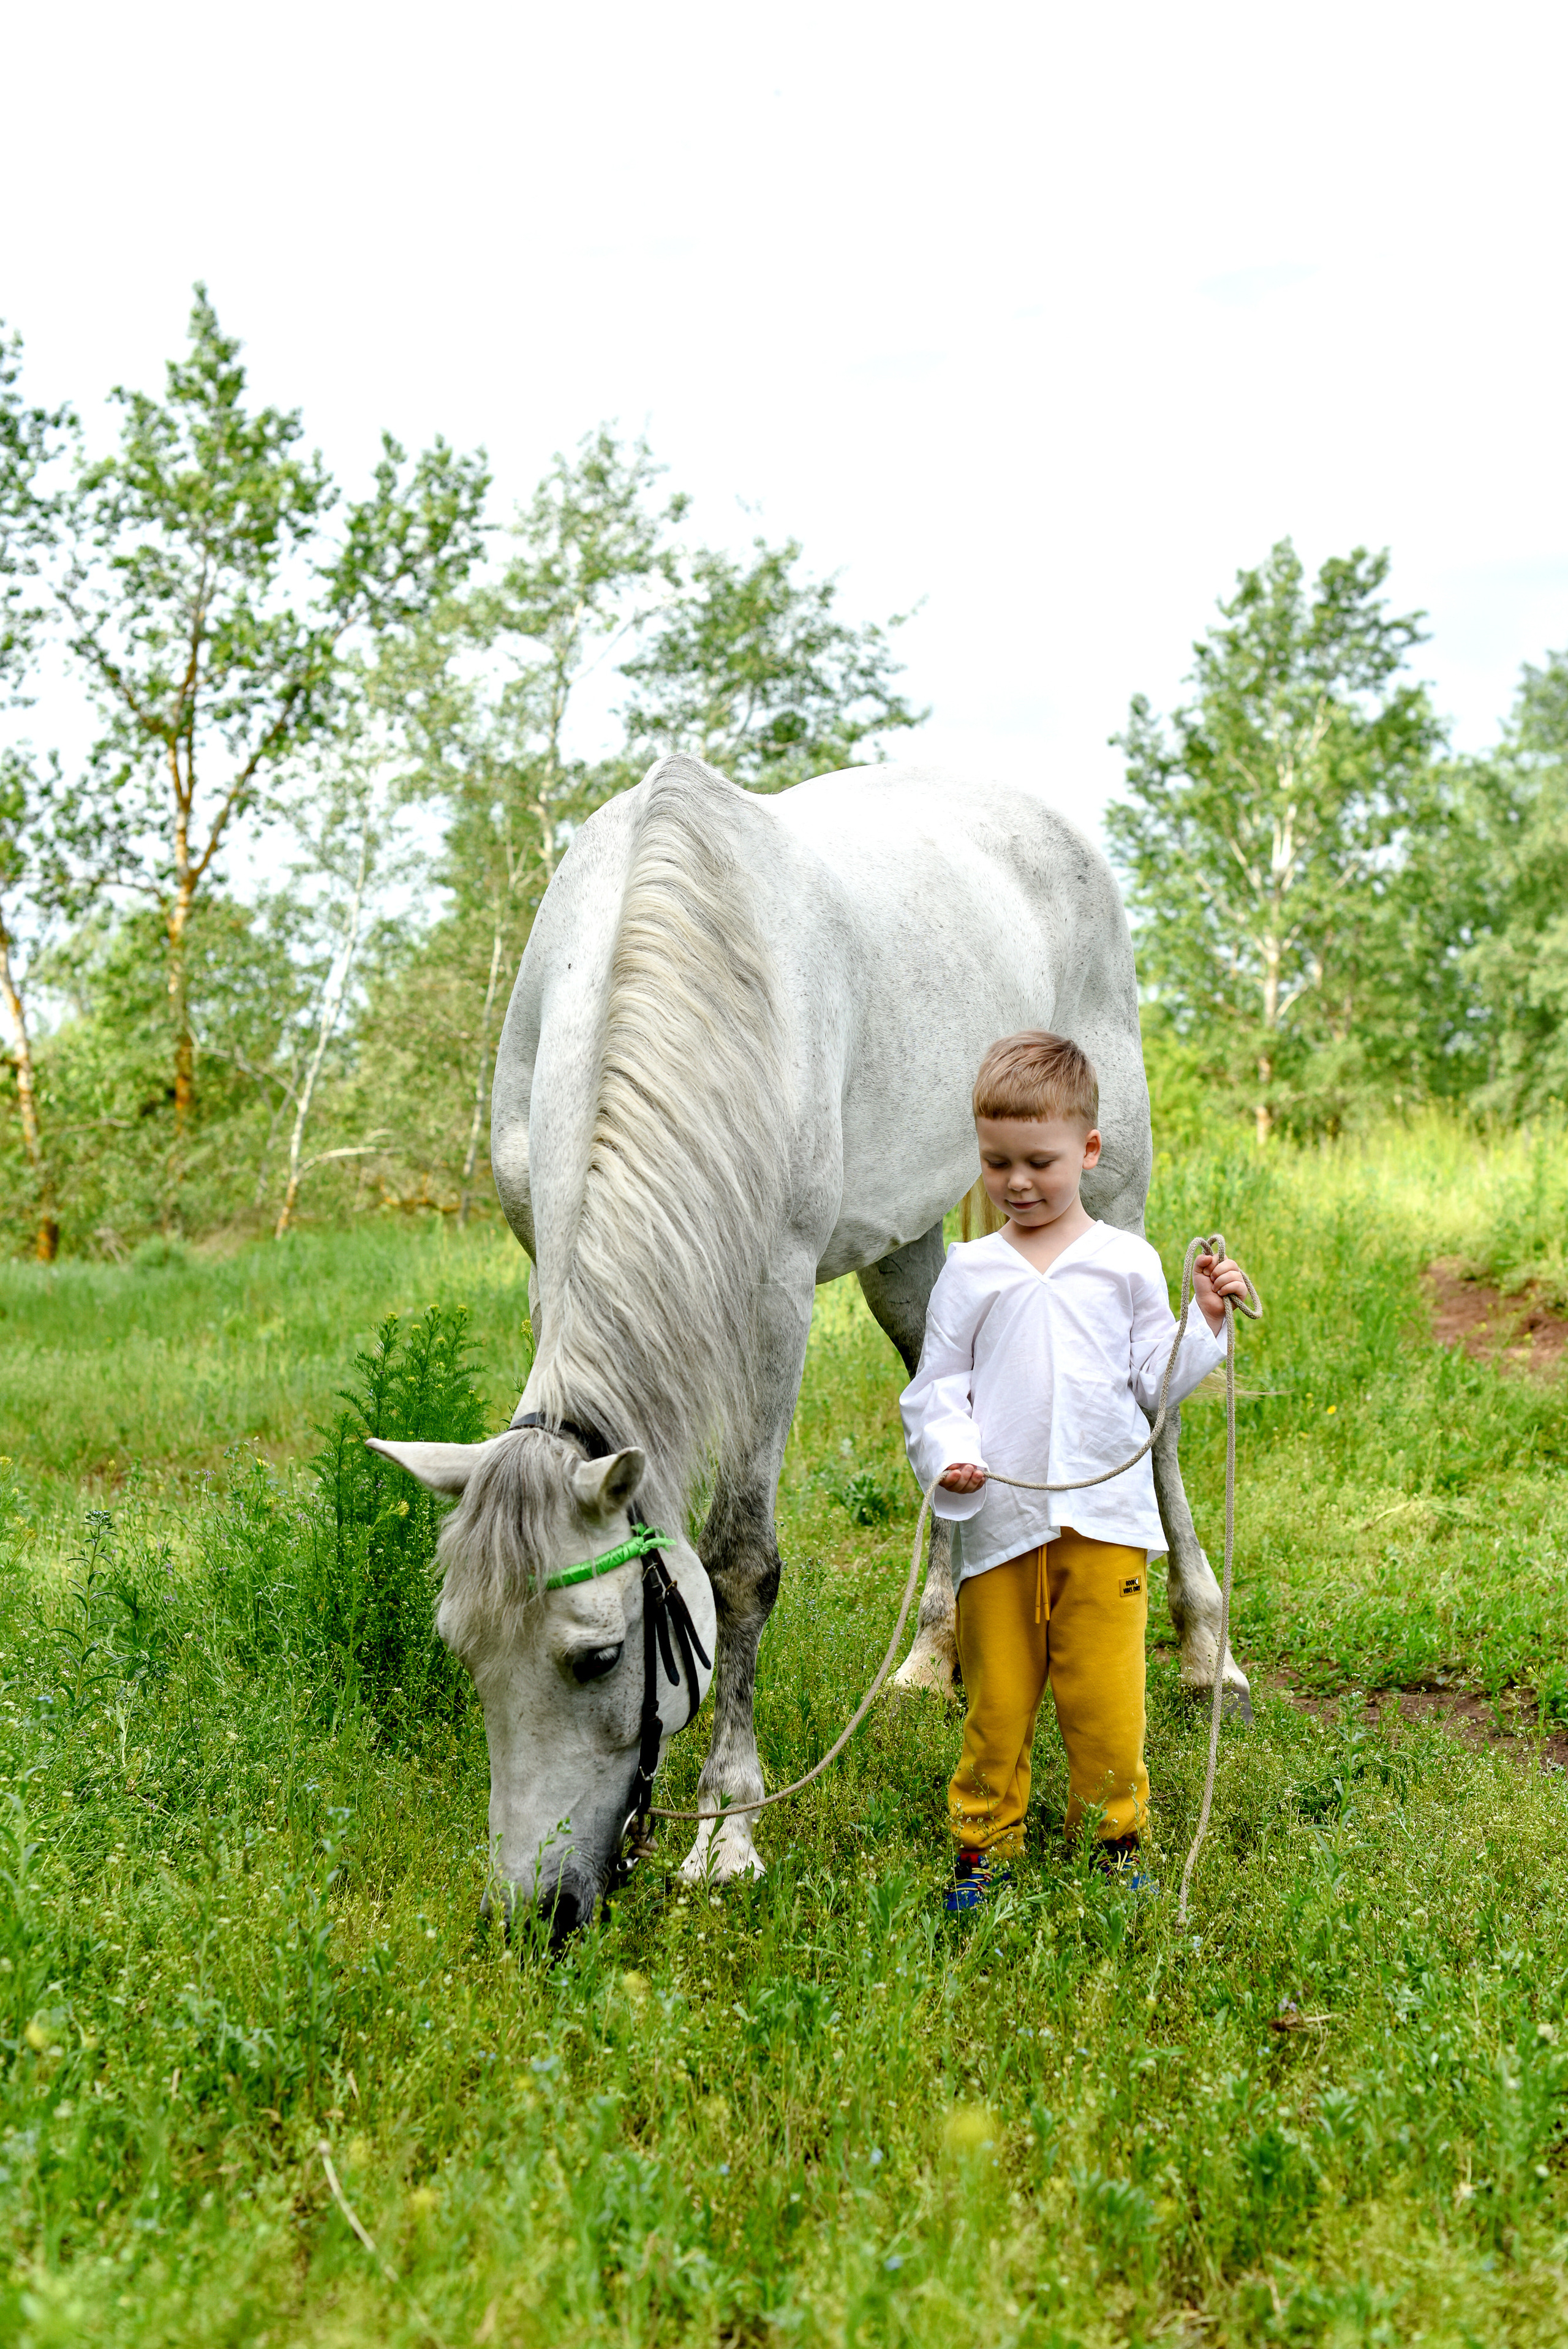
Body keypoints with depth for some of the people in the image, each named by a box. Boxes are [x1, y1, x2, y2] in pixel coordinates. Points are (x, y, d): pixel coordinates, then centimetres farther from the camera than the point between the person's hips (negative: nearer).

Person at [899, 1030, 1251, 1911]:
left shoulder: (1129, 1263, 7)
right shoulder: (970, 1272, 6)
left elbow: (1157, 1385, 9)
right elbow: (936, 1388, 8)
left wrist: (1205, 1322, -4)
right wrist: (947, 1454, -10)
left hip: (1107, 1517, 0)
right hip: (998, 1521, 0)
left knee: (1104, 1696, 1)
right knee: (996, 1697, 4)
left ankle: (1117, 1838, 19)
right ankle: (987, 1843, 19)